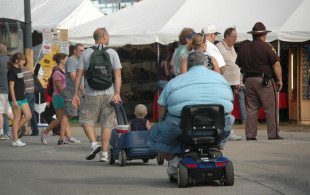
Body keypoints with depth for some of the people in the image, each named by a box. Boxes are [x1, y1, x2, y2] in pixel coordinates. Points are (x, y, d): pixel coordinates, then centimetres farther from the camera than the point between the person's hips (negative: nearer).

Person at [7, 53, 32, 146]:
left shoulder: (18, 69, 14)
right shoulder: (12, 71, -13)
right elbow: (11, 86, -16)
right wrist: (14, 100, -19)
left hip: (22, 97, 9)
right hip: (16, 98, -9)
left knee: (28, 116, 7)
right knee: (17, 118, -5)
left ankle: (15, 131, 17)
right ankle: (15, 140, 0)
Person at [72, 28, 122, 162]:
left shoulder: (86, 53, 4)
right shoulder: (112, 53, 3)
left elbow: (79, 74, 1)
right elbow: (118, 75, -6)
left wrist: (76, 94, 4)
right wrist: (117, 93, -8)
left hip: (91, 95, 0)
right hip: (108, 94, 0)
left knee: (86, 120, 12)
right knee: (107, 124, 6)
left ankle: (93, 143, -9)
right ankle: (104, 153, 4)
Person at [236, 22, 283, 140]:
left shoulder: (244, 48, 9)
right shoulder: (266, 47, -8)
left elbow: (239, 66, 17)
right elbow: (276, 64, -11)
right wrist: (279, 80, -4)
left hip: (249, 80, 6)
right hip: (265, 81, -6)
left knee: (251, 108, 9)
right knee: (271, 108, 0)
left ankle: (250, 135, 6)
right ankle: (273, 134, -1)